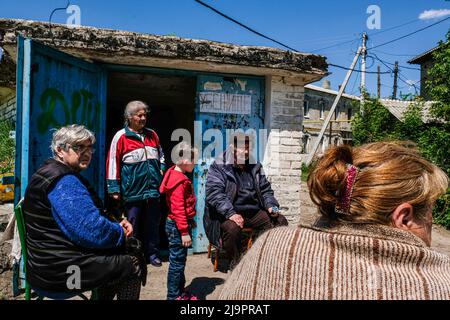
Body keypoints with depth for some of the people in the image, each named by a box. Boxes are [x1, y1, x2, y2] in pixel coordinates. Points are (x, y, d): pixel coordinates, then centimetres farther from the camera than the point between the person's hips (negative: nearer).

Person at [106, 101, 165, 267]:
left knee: (153, 224, 12)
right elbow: (113, 163, -6)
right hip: (133, 191, -4)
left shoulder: (152, 135, 10)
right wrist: (114, 189, -8)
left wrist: (161, 169, 7)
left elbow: (161, 155, 24)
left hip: (153, 189, 4)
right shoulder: (121, 136, -5)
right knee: (133, 226, 9)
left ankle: (152, 254, 26)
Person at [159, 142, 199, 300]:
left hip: (182, 223, 10)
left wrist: (190, 221, 21)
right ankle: (174, 296, 15)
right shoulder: (178, 181, -21)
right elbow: (178, 209, -24)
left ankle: (180, 292, 33)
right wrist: (184, 232, -23)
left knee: (180, 260, 19)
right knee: (177, 262, 1)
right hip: (177, 226, -10)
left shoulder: (180, 177, 10)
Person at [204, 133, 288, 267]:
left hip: (254, 212, 6)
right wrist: (230, 213, -27)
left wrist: (271, 205, 0)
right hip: (228, 214, -5)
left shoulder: (255, 167, 14)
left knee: (281, 221, -9)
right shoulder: (218, 167, -5)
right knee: (232, 228, -35)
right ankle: (235, 263, -10)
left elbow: (265, 189, 20)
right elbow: (214, 193, -16)